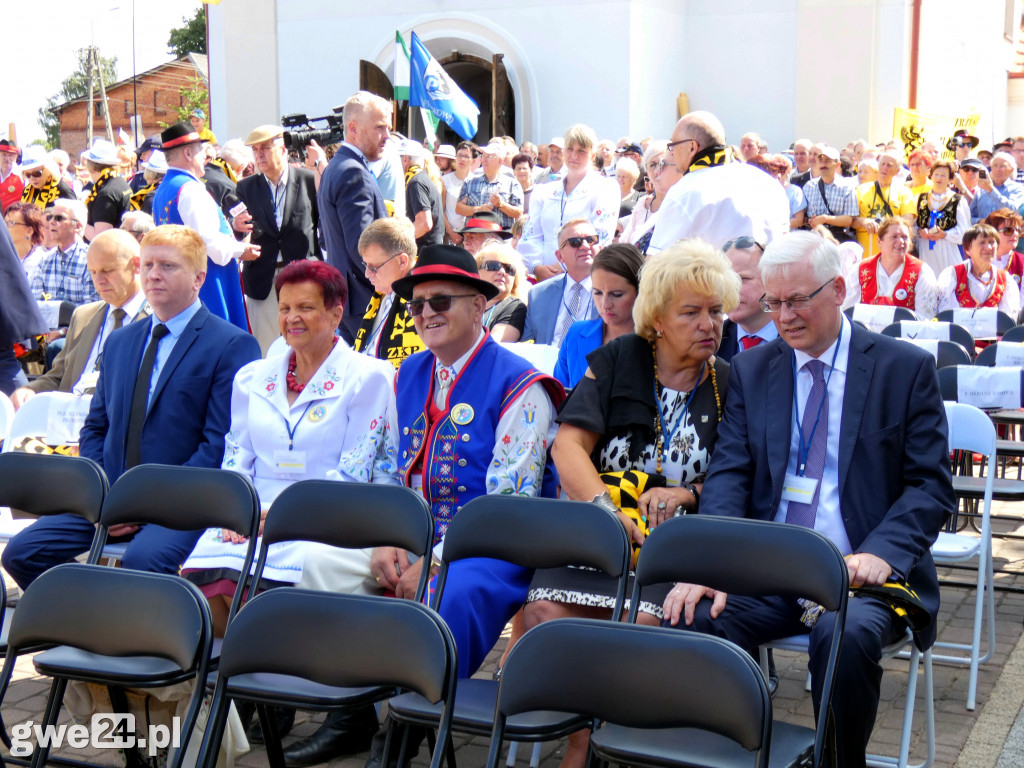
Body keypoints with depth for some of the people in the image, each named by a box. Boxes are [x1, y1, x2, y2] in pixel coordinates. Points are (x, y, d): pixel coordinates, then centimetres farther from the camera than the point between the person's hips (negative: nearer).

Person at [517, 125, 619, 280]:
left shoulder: (606, 188, 6)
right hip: (544, 277, 3)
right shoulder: (544, 191, 20)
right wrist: (537, 266, -6)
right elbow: (531, 235, 14)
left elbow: (600, 237, -6)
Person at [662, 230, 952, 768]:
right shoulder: (750, 370, 13)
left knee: (846, 635, -35)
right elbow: (729, 474, 4)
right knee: (690, 620, -27)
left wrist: (881, 553, -19)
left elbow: (930, 484, 1)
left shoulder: (907, 368, 4)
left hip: (860, 572, -2)